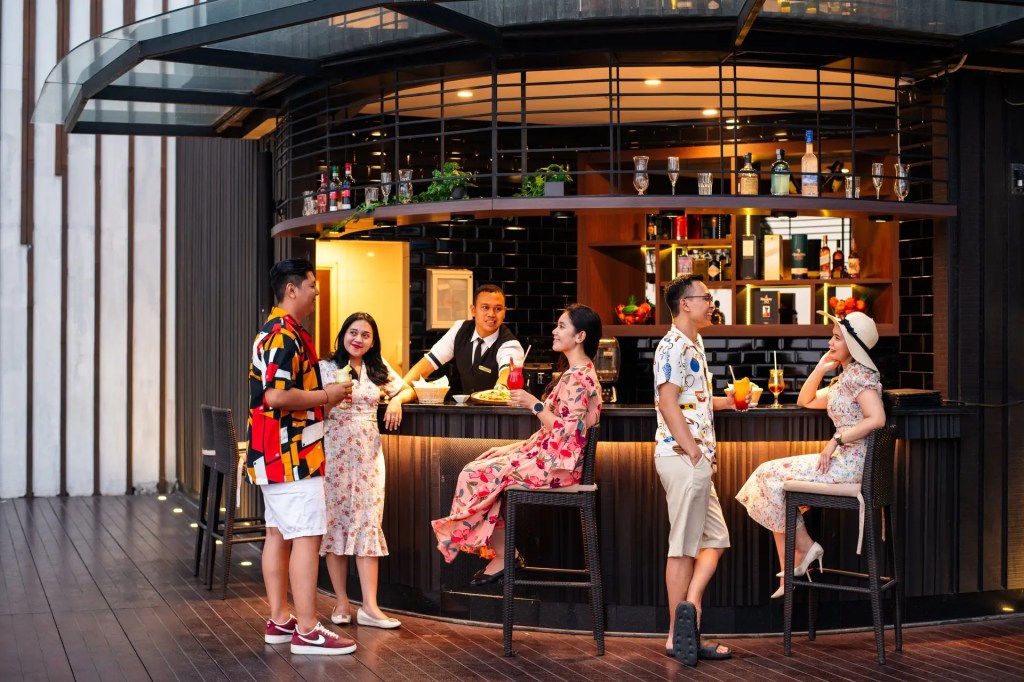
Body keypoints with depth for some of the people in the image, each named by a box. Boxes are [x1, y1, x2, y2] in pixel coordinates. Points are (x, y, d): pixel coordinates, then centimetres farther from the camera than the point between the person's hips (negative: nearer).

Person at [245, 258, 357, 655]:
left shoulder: (271, 331, 17)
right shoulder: (287, 335, -17)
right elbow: (277, 396, -27)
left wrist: (321, 398, 15)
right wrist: (325, 396, -14)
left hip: (272, 454, 11)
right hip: (292, 454, -11)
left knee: (278, 534, 12)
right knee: (307, 536, -8)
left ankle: (279, 621, 18)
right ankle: (307, 632, -7)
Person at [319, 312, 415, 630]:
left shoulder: (378, 368, 12)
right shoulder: (326, 368, 1)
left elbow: (407, 389, 22)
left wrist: (396, 400, 2)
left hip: (368, 453, 3)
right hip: (335, 450, -3)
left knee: (368, 522, -2)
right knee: (336, 519, 1)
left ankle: (370, 606, -4)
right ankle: (341, 601, 10)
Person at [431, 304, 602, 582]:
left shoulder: (578, 378, -17)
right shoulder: (577, 373, 15)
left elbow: (567, 431, -25)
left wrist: (534, 404, -21)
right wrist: (513, 447, 14)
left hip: (557, 465, -10)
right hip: (551, 457, 10)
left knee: (476, 475, -12)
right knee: (478, 470, 5)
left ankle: (501, 555, 0)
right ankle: (501, 554, 4)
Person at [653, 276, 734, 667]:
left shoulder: (693, 345, 18)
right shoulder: (673, 346, -13)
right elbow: (667, 403, -20)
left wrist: (725, 402, 18)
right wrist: (695, 453, -20)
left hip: (695, 458, 10)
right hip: (681, 455, -10)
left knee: (714, 540, 10)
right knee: (685, 546, -4)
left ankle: (689, 611, 6)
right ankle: (679, 636, 2)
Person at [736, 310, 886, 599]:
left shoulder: (860, 374, -13)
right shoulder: (844, 377, 18)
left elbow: (877, 418, -26)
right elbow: (806, 401, 25)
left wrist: (836, 441, -23)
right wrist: (820, 368, 11)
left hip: (851, 462, -10)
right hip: (843, 459, 10)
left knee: (772, 476, -8)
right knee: (772, 475, 4)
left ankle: (805, 547, 3)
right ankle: (789, 574, 0)